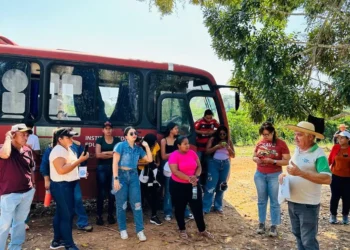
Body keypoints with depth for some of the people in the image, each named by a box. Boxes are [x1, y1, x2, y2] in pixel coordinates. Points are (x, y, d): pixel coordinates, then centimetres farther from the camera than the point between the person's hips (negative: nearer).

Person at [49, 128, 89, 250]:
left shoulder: (67, 149, 13)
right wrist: (79, 160, -28)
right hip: (61, 186, -10)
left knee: (61, 213, 16)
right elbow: (61, 170, -29)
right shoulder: (58, 150, -19)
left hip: (67, 185, 10)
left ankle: (57, 240, 27)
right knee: (67, 215, -5)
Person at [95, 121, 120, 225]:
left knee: (112, 192, 4)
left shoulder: (117, 140, 9)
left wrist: (105, 153, -8)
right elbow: (98, 155, -8)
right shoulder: (99, 140, 5)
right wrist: (113, 153, -7)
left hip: (114, 168, 2)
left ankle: (111, 215, 14)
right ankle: (99, 215, 5)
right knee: (101, 192, -1)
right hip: (102, 168, -1)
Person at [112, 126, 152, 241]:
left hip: (133, 176, 4)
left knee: (136, 204, 2)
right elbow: (115, 162, -13)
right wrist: (116, 178, -20)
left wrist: (147, 146, 1)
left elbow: (150, 159, 10)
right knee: (121, 204, 5)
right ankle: (123, 230, 21)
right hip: (121, 175, -4)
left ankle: (140, 231, 9)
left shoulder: (138, 148, 7)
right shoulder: (120, 145, -8)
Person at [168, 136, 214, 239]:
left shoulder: (192, 153, 0)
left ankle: (202, 230, 22)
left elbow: (199, 166, 4)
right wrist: (188, 178, -26)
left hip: (193, 184, 4)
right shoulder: (174, 155, -14)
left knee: (198, 207, 7)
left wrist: (196, 176, -15)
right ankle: (182, 230, 29)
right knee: (180, 208, 10)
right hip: (178, 186, -4)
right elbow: (175, 171, -22)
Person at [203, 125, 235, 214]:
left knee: (221, 186, 9)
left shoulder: (229, 141, 7)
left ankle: (218, 206, 21)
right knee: (210, 185, -6)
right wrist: (217, 147, -19)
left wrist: (228, 148, -12)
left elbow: (233, 155, 7)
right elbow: (207, 151, -8)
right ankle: (205, 208, -2)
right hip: (214, 163, -3)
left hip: (225, 164, 4)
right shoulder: (212, 139, -1)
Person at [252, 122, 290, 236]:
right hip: (260, 175, 4)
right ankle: (261, 223, 22)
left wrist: (273, 161, -24)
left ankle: (274, 226, 12)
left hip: (274, 176, -4)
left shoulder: (281, 144, -10)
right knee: (261, 200, 12)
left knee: (274, 201, 4)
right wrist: (256, 159, -10)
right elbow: (254, 156, 13)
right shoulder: (260, 143, 3)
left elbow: (287, 161, -12)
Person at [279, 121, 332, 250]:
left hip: (308, 204, -7)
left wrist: (300, 173, -32)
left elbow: (327, 179, -27)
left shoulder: (318, 154, -17)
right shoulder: (297, 150, 6)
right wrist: (284, 175, -2)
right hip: (292, 201, 8)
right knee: (297, 234, 21)